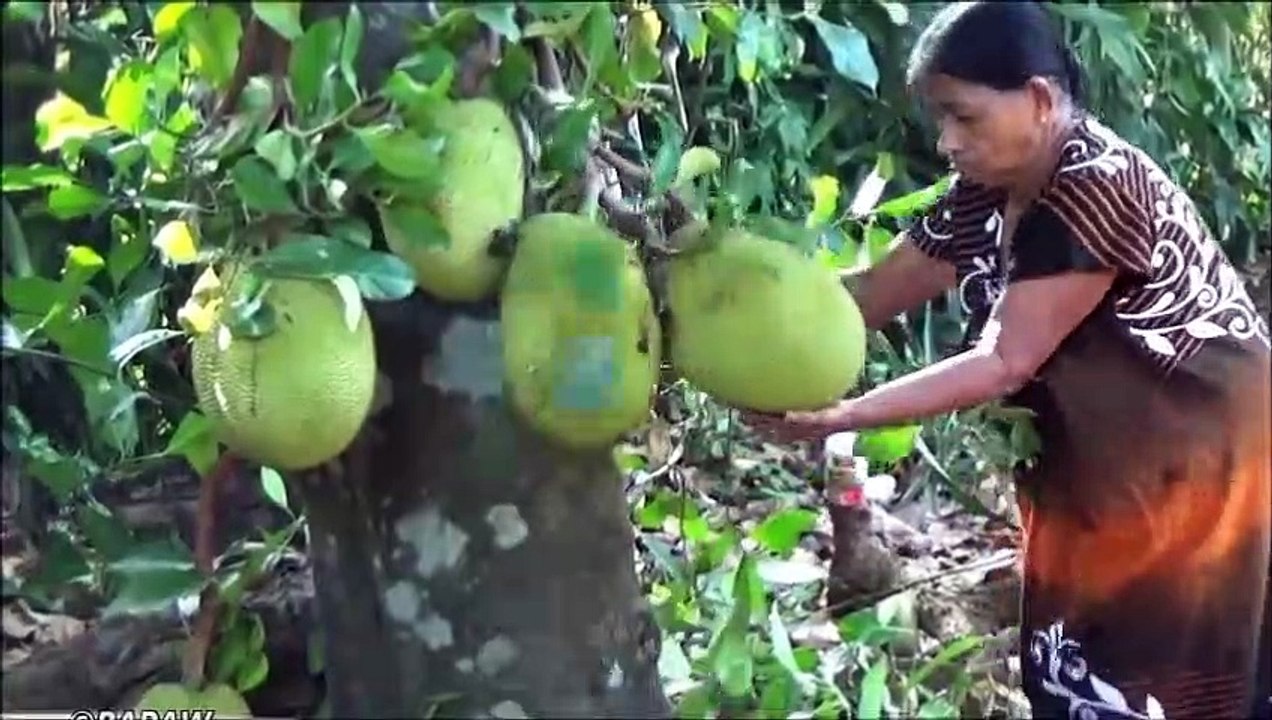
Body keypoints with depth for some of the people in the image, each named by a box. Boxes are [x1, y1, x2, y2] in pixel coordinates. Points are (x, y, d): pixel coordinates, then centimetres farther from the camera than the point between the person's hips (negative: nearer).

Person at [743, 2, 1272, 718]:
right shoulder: (984, 195, -1)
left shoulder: (1096, 189, -27)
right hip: (1098, 458, 8)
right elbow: (872, 294, 1)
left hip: (1195, 453, -8)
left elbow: (1004, 363, -28)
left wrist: (839, 417, -31)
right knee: (1073, 662, 12)